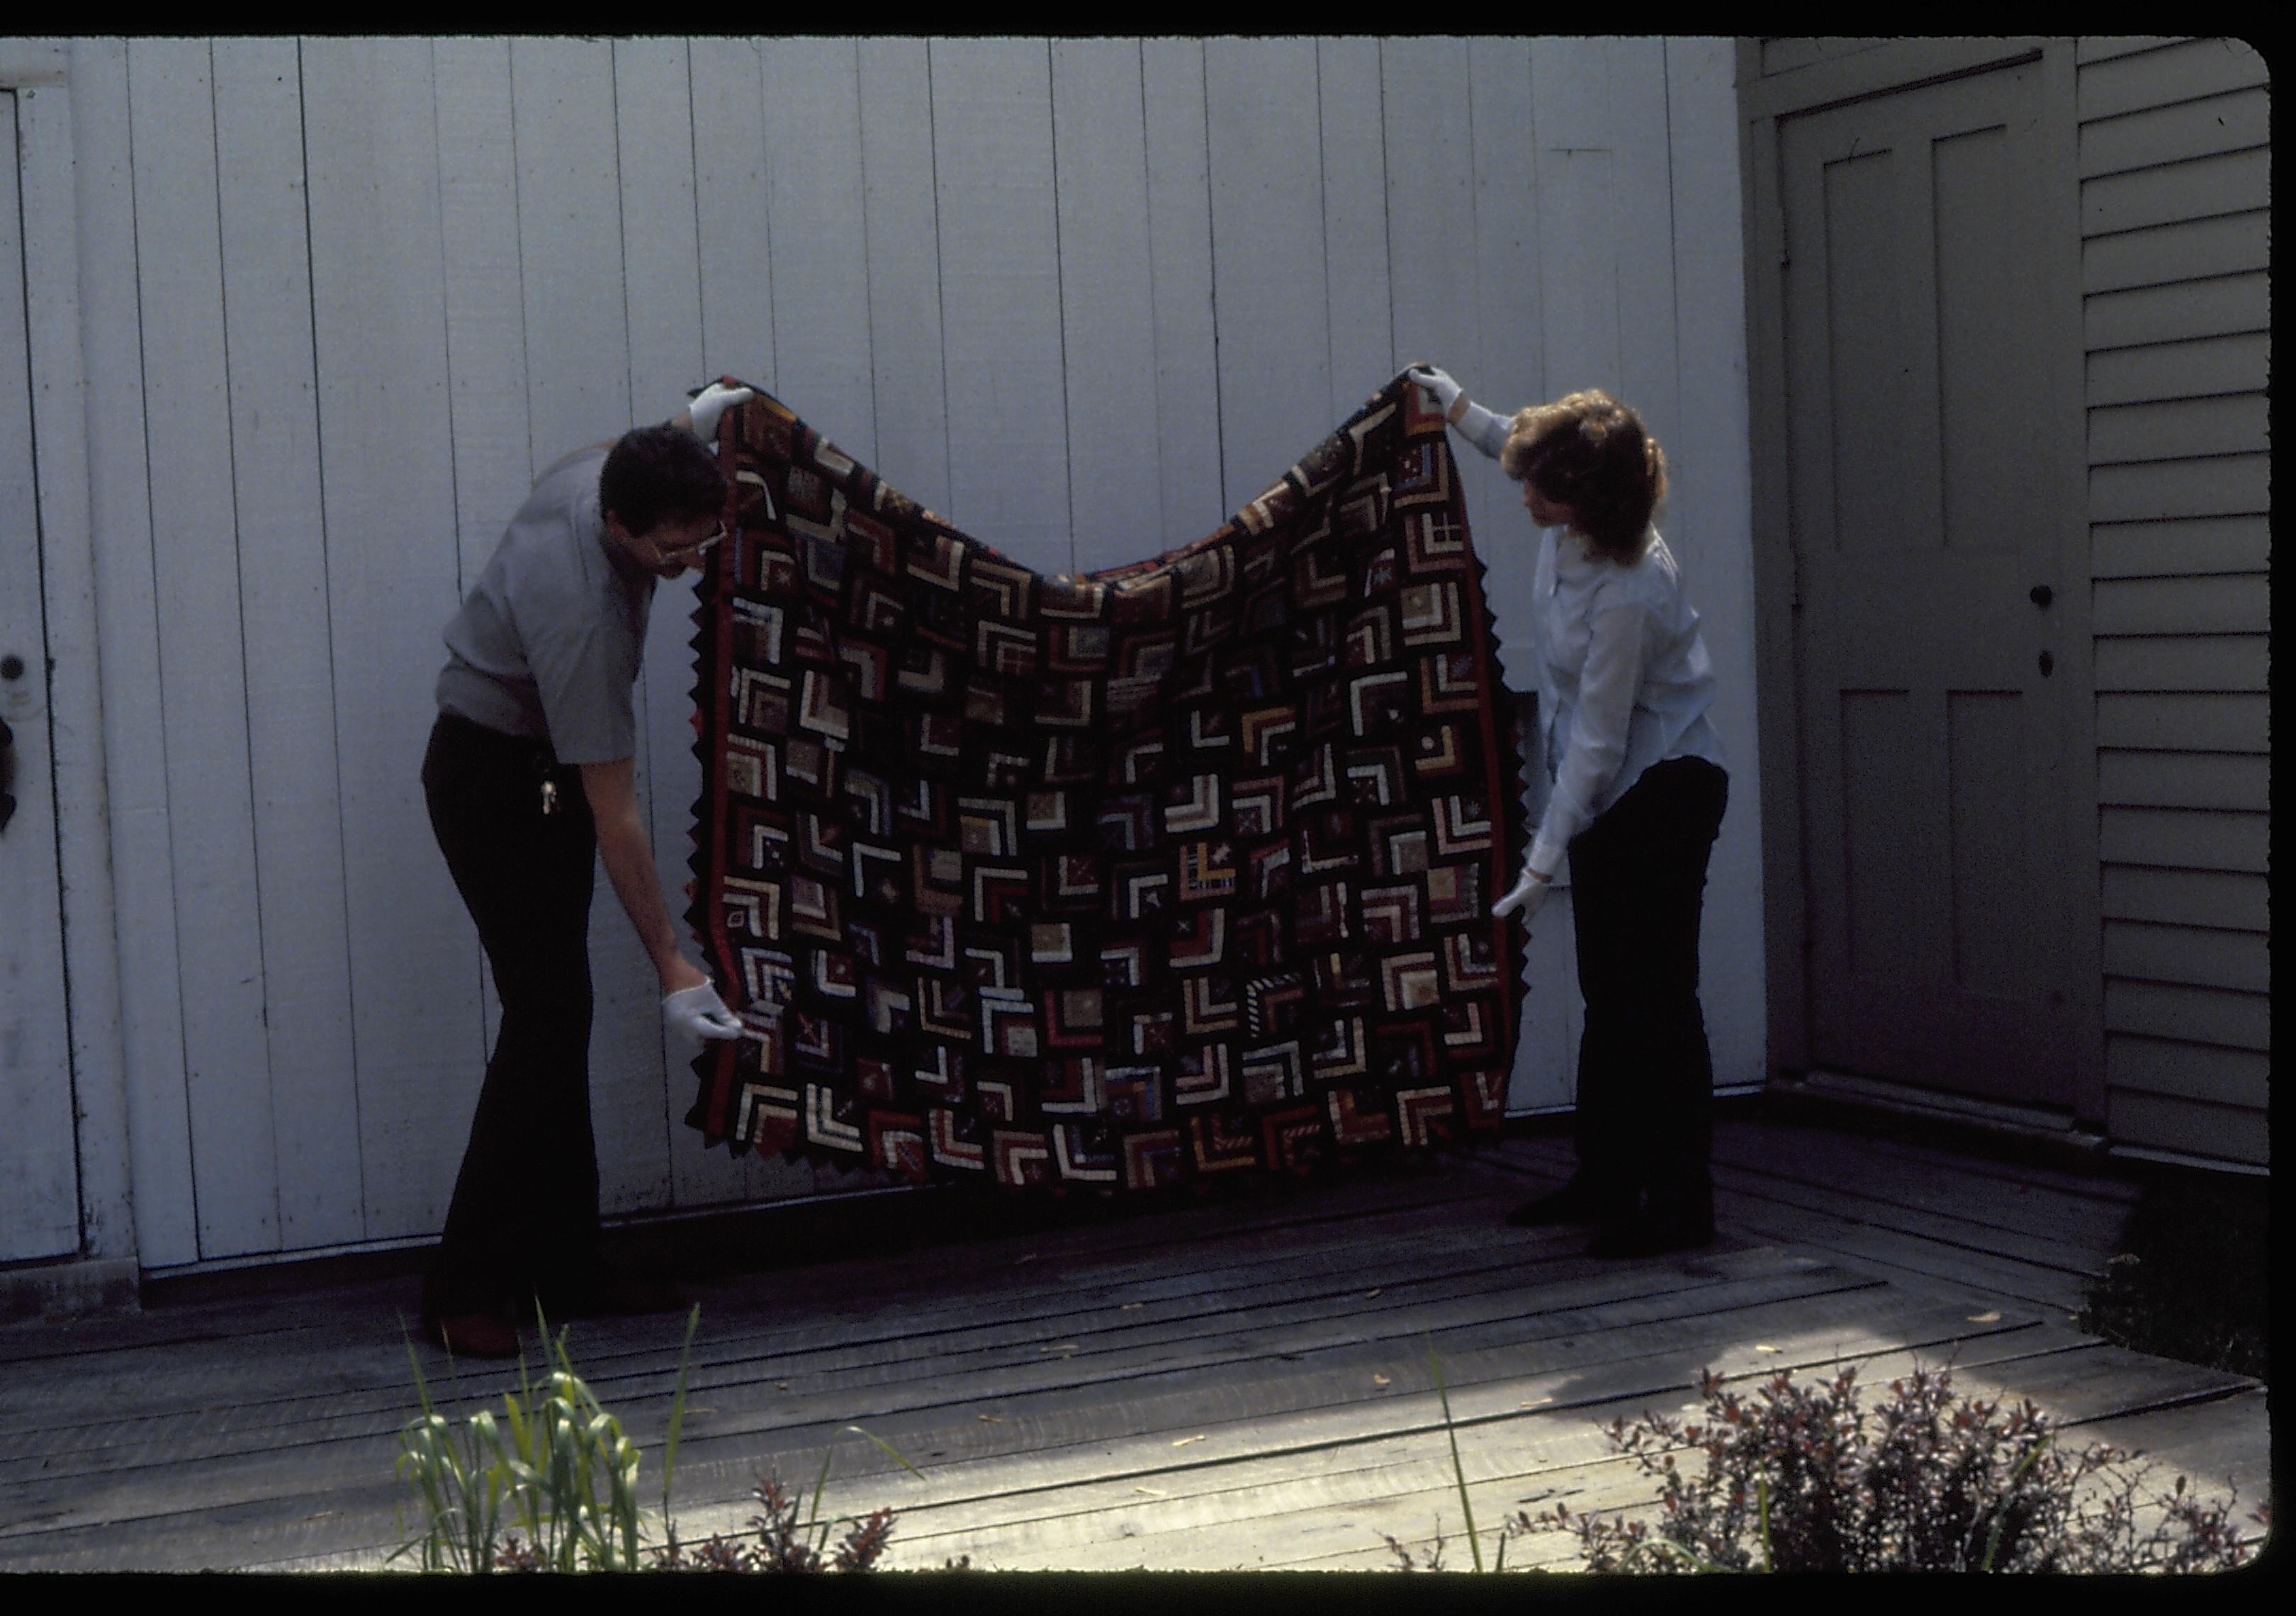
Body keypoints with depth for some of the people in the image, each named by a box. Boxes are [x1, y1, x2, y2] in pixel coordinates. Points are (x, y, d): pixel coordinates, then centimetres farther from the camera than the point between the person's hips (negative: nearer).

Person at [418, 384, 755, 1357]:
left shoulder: (597, 471, -11)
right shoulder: (582, 617, -34)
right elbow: (613, 816, -30)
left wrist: (687, 428, 9)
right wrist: (671, 967, -27)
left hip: (539, 772, 9)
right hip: (494, 776, -9)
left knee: (559, 1017, 8)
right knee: (547, 1014, -15)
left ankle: (562, 1271, 12)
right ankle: (464, 1289, -12)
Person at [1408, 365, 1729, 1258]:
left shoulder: (1629, 594, -29)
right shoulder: (1567, 525, -5)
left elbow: (1598, 740, -26)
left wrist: (1542, 862, -24)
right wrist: (1462, 411, 29)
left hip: (1663, 790, -9)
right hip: (1606, 792, 9)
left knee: (1656, 997, -7)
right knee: (1607, 994, 14)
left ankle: (1681, 1201, -2)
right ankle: (1607, 1179, 24)